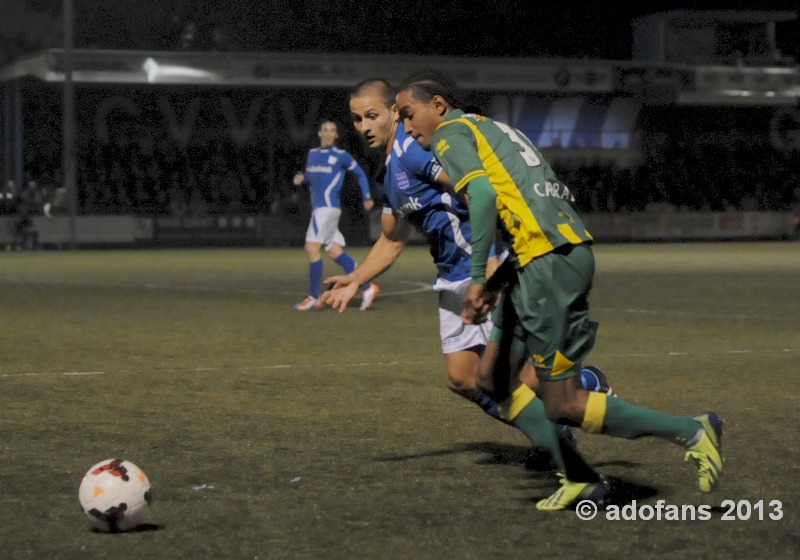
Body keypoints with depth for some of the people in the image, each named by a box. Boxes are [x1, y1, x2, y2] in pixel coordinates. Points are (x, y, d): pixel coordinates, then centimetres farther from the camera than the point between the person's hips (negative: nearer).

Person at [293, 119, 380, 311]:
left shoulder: (341, 156, -2)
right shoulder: (312, 154, 15)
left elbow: (360, 173, 9)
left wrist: (367, 197, 7)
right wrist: (301, 179, 3)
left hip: (328, 206, -7)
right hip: (318, 207, 7)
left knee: (312, 247, -13)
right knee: (335, 252, 4)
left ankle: (313, 297, -8)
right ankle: (367, 287, 8)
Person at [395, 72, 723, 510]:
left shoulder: (451, 134, 1)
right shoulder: (491, 128, 27)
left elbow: (483, 192, -19)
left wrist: (478, 278, -18)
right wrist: (496, 283, 24)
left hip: (549, 261, -10)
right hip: (570, 249, 10)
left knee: (564, 406, -6)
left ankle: (691, 431, -1)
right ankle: (576, 478, 16)